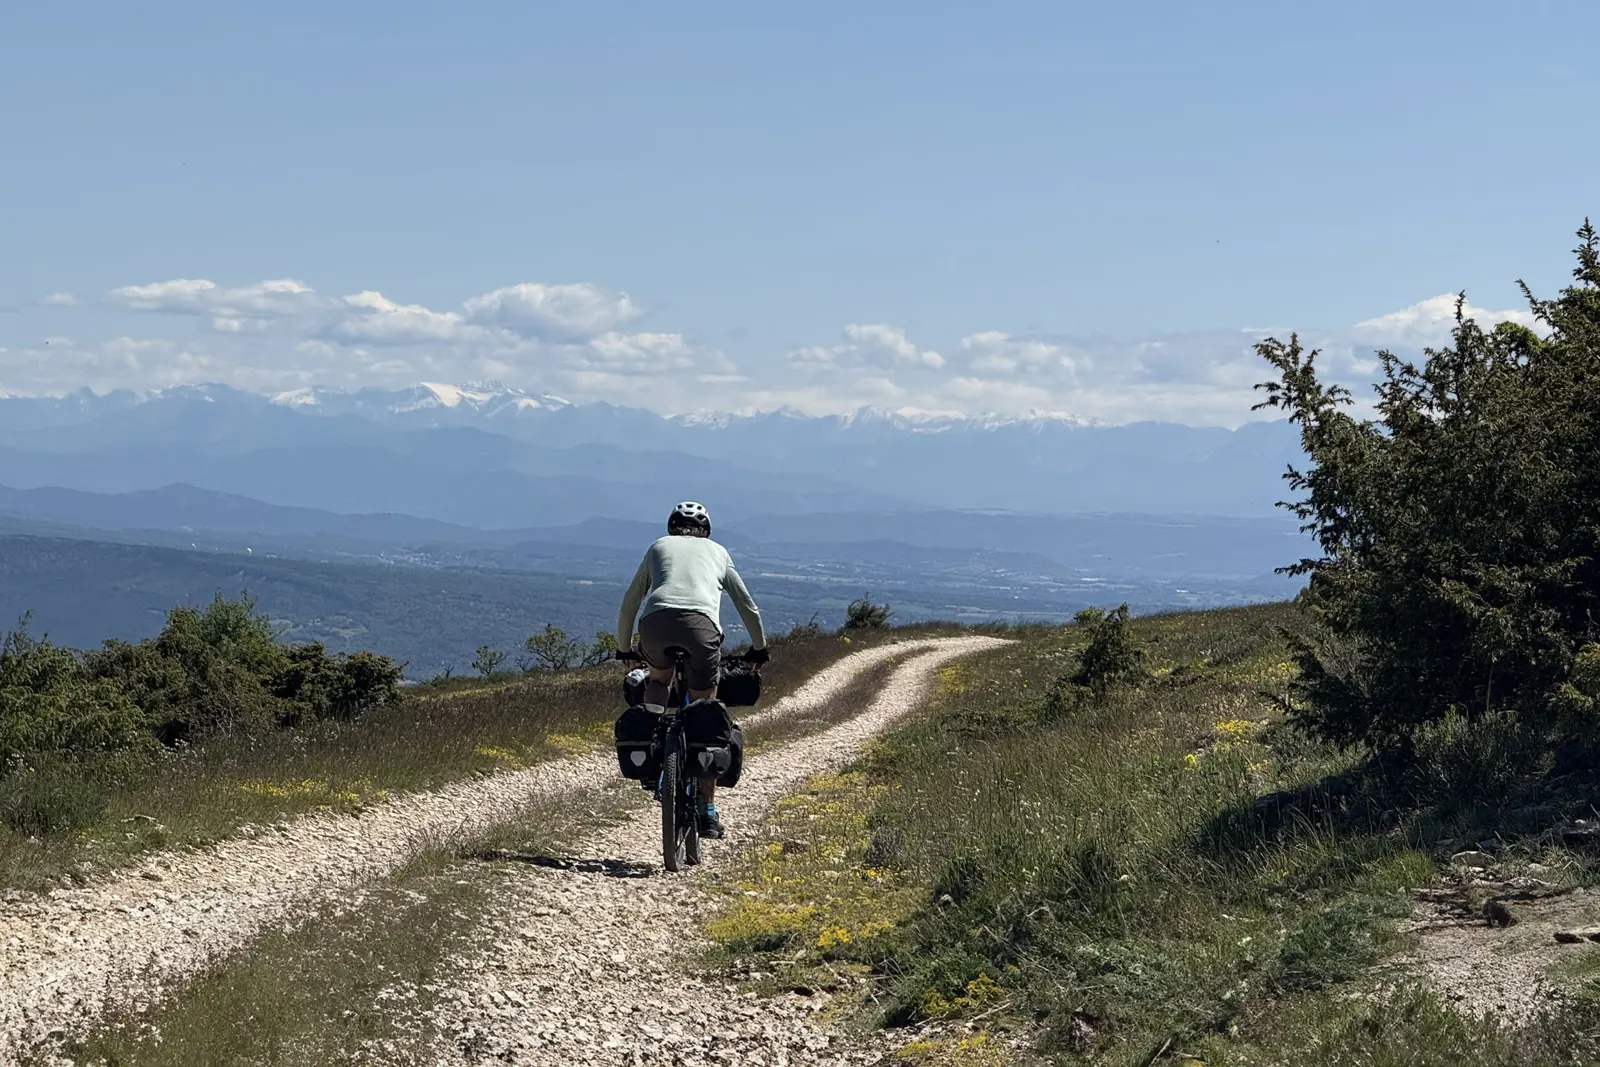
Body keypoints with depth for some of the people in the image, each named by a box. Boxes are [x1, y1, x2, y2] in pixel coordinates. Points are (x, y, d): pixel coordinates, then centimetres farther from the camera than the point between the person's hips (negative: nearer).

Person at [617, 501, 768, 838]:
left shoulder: (658, 547, 32)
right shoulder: (717, 551, 32)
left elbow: (629, 603, 36)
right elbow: (748, 606, 37)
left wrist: (625, 646, 50)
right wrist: (759, 647, 51)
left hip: (656, 620, 0)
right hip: (701, 622, 0)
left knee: (659, 679, 33)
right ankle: (708, 811, 10)